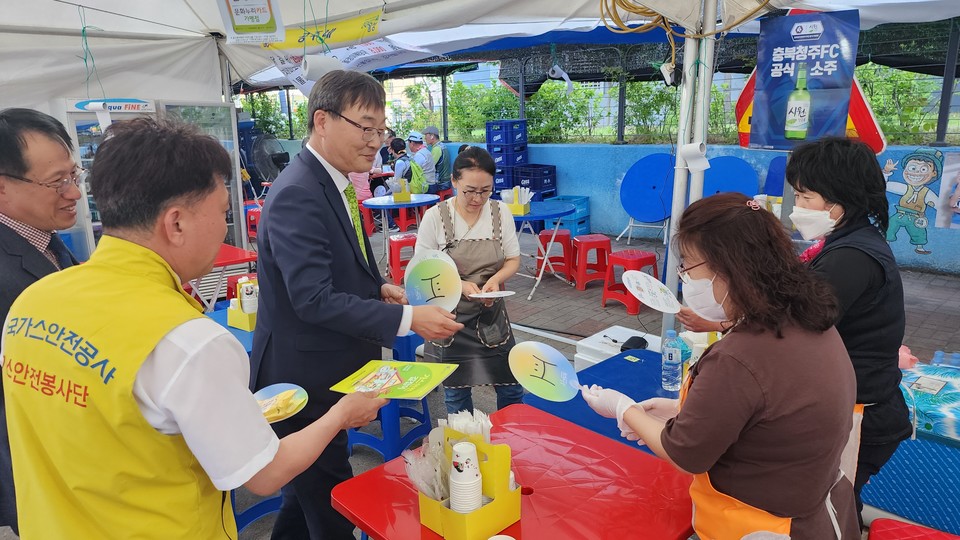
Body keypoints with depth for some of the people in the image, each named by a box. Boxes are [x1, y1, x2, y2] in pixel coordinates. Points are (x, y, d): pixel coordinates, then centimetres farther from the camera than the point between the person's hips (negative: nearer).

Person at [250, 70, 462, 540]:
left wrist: (378, 288, -2)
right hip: (303, 379, -9)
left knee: (310, 487, 26)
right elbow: (313, 299, -29)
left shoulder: (332, 182, 6)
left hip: (327, 372, 9)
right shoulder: (297, 194, -24)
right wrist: (407, 319, -29)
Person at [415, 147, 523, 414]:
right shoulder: (435, 216, -12)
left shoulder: (501, 212, -4)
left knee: (510, 387, 10)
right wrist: (459, 284, -24)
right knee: (456, 391, 12)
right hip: (450, 316, -2)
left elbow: (513, 260, 3)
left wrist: (496, 278, -18)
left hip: (491, 314, 2)